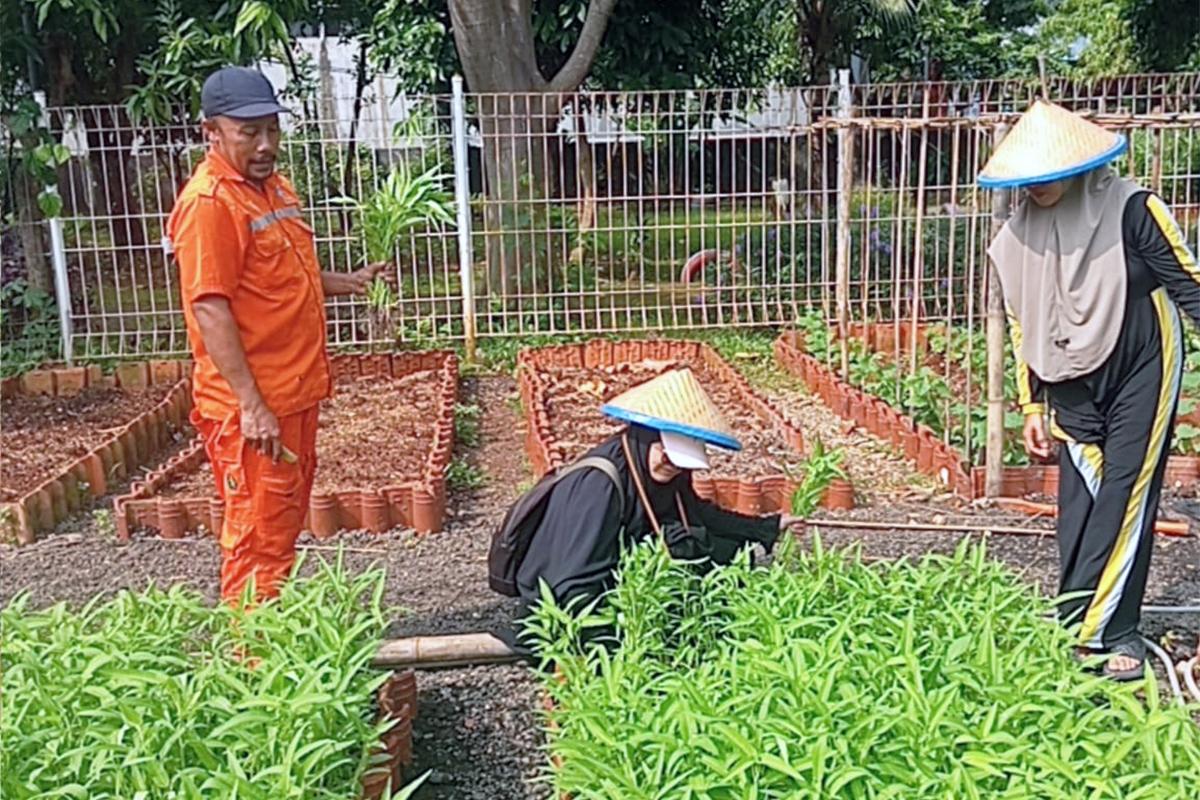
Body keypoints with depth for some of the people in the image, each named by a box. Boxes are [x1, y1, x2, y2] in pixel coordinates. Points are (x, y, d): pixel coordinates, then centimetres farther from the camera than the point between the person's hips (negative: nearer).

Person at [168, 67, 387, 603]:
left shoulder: (276, 187, 12)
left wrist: (351, 282, 11)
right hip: (251, 408, -9)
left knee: (285, 527, 19)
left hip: (295, 395, 9)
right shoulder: (208, 202, -16)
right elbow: (210, 309, -21)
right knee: (259, 540, -2)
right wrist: (251, 405, -24)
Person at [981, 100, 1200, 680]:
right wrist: (1033, 404, 12)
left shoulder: (1128, 209, -14)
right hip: (1073, 384, 4)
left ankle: (1090, 629, -1)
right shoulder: (1018, 236, 0)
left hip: (1141, 370, -4)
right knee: (1079, 504, 2)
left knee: (1125, 496, -7)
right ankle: (1114, 633, 13)